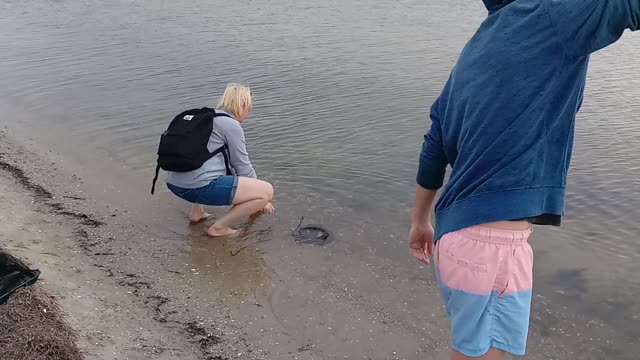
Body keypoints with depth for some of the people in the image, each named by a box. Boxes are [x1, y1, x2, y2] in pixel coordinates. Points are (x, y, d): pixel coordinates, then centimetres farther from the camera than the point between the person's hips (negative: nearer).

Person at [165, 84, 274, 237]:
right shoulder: (232, 125, -2)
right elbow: (243, 168, 2)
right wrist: (262, 201, 17)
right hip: (199, 187, -9)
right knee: (267, 191, -4)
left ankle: (197, 211, 26)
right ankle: (219, 227, 0)